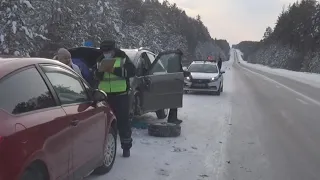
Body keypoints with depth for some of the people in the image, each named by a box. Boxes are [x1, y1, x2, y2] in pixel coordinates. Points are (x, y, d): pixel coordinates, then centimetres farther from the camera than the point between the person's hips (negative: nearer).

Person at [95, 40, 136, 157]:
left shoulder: (122, 58, -3)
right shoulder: (100, 60, 10)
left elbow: (132, 71, -14)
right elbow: (96, 76, 9)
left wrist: (115, 70, -24)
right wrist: (100, 71, -15)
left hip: (121, 94, -3)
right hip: (105, 95, 4)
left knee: (123, 121, 1)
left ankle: (126, 147, 12)